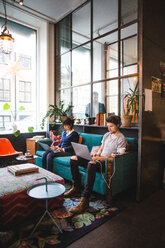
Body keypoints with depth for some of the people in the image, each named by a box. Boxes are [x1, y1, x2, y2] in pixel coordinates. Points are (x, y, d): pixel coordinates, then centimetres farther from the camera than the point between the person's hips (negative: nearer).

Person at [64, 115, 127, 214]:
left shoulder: (121, 139, -7)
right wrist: (97, 154, -1)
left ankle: (85, 200, -40)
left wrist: (100, 158, -25)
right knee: (73, 159, -4)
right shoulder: (106, 135, 17)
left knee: (91, 164, -42)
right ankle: (76, 187, 6)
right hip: (99, 159, 9)